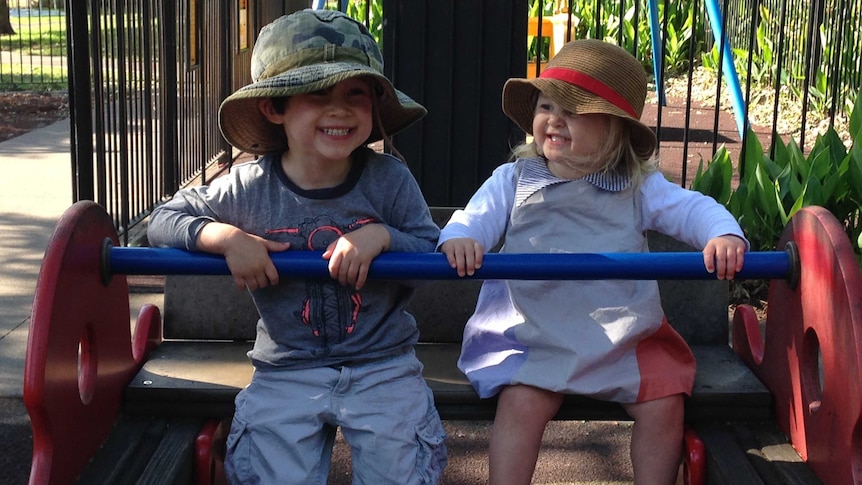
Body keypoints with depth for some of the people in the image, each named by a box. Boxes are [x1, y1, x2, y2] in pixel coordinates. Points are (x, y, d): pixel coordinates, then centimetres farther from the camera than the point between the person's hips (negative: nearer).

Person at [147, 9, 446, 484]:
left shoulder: (389, 179, -9)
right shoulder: (248, 188, -8)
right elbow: (164, 219, 2)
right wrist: (226, 237, -17)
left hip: (383, 367, 0)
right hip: (286, 372, 1)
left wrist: (383, 236, -24)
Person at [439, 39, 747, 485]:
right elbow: (477, 216, -7)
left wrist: (722, 233, -22)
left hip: (622, 329, 2)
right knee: (523, 401, -23)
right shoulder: (512, 180, 4)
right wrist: (458, 238, -31)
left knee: (664, 402, -11)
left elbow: (690, 208, 0)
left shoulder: (638, 187, 6)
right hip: (533, 331, -1)